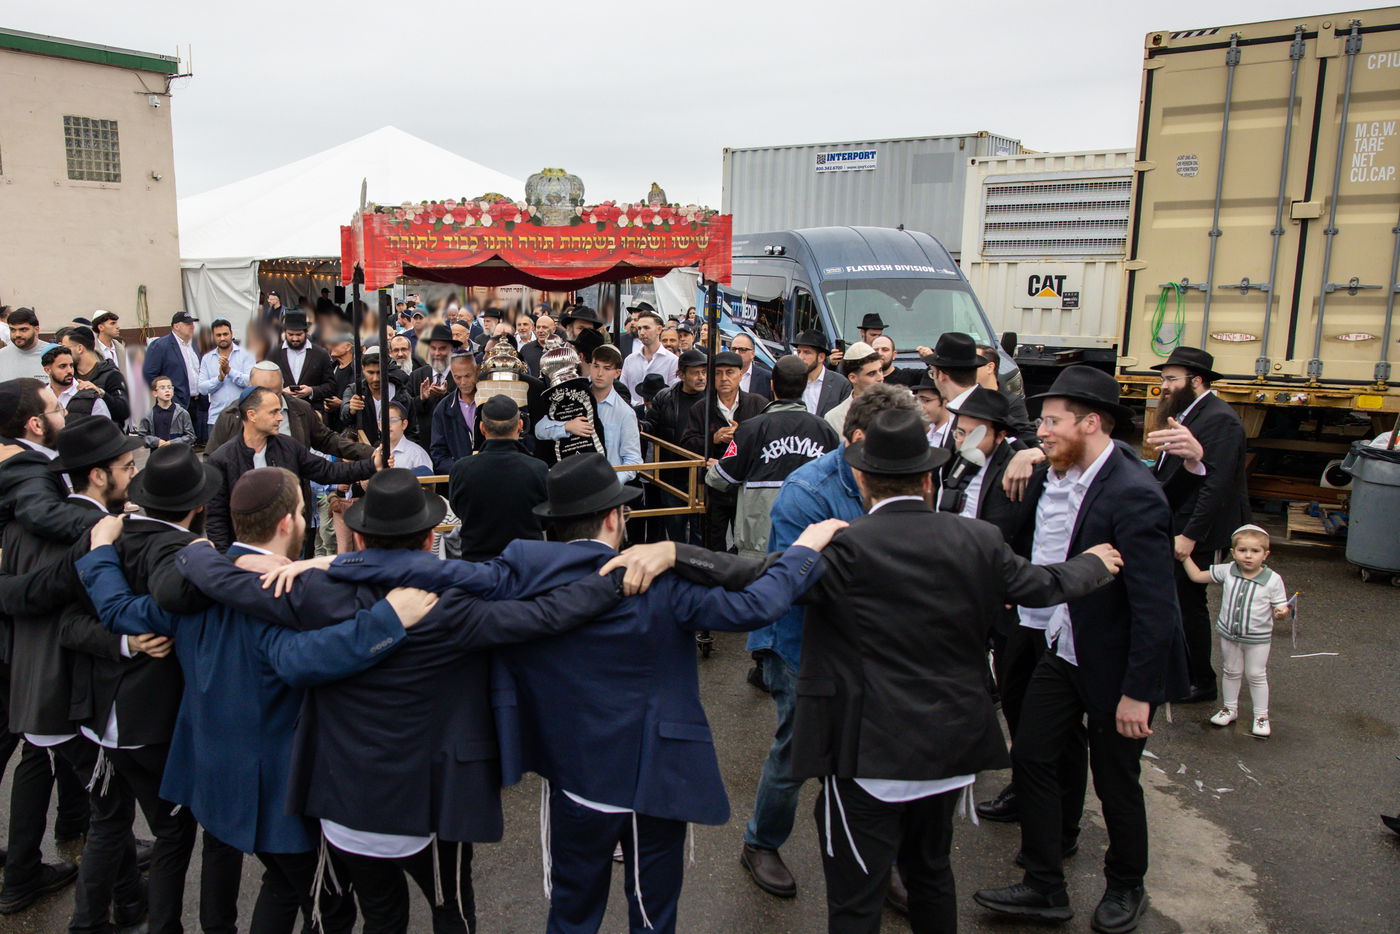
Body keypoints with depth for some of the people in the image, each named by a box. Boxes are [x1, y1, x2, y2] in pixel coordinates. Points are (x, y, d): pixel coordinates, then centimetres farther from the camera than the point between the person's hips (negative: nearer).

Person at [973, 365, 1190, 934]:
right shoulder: (1051, 477, -3)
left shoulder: (1132, 495, -26)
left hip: (1117, 663, -7)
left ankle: (1125, 887, 38)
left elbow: (1153, 604, -25)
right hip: (1062, 649, 7)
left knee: (1115, 779, 12)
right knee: (1031, 757, 7)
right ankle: (1044, 888, 26)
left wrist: (1138, 691, -22)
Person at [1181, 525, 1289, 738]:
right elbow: (1197, 576, 0)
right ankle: (1230, 708, 34)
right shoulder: (1227, 571, -8)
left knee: (1256, 675, 9)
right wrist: (1185, 556, -5)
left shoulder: (1273, 580, -14)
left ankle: (1261, 716, 24)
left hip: (1258, 638, -3)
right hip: (1228, 633, 3)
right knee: (1231, 672, 18)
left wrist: (1281, 613, -31)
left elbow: (1280, 608, -9)